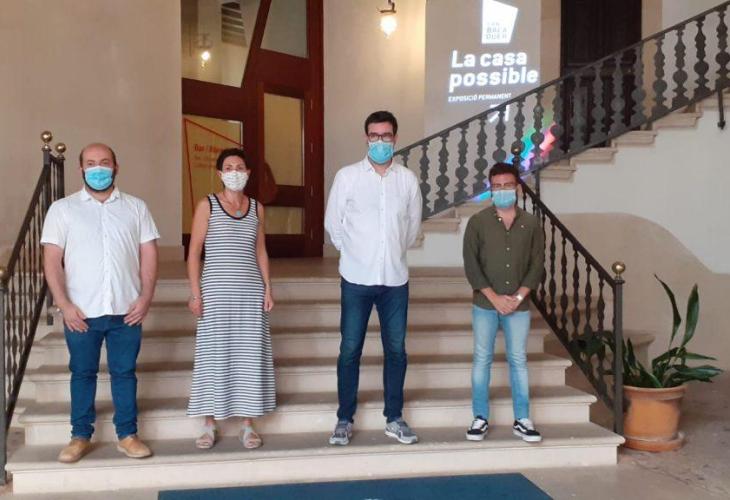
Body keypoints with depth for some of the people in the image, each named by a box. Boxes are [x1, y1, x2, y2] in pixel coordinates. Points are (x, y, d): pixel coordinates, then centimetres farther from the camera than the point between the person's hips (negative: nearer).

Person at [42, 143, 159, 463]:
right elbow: (52, 260, -2)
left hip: (126, 310, 1)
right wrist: (64, 304, -11)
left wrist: (146, 297, -6)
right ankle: (80, 437, 21)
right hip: (81, 312, -1)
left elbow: (149, 255, 5)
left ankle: (127, 436, 18)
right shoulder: (62, 209, 2)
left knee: (125, 372, 8)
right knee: (82, 373, 9)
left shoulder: (136, 207, 7)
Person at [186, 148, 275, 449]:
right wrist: (195, 292, -9)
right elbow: (194, 252, -2)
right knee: (214, 354, 1)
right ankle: (209, 425, 12)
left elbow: (260, 251, 13)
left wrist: (268, 288, 4)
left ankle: (248, 424, 14)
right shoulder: (207, 205, 0)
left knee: (249, 355, 5)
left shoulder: (257, 208, 10)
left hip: (251, 291, 3)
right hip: (216, 291, -3)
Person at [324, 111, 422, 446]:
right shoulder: (347, 176, -4)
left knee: (396, 350, 8)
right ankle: (345, 419, 16)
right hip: (356, 279, -2)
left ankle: (394, 419, 21)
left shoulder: (408, 179, 2)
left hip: (395, 279, 2)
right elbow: (333, 223, 4)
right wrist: (353, 253, 9)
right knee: (349, 351, 3)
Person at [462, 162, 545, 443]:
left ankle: (522, 421, 13)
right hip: (485, 305, -1)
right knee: (482, 359, 5)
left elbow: (537, 264, 1)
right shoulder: (478, 222, -2)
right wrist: (494, 297, -13)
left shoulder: (531, 224, 3)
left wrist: (518, 296, -10)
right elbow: (471, 264, -7)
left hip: (519, 306, 1)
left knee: (518, 361, 6)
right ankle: (480, 418, 14)